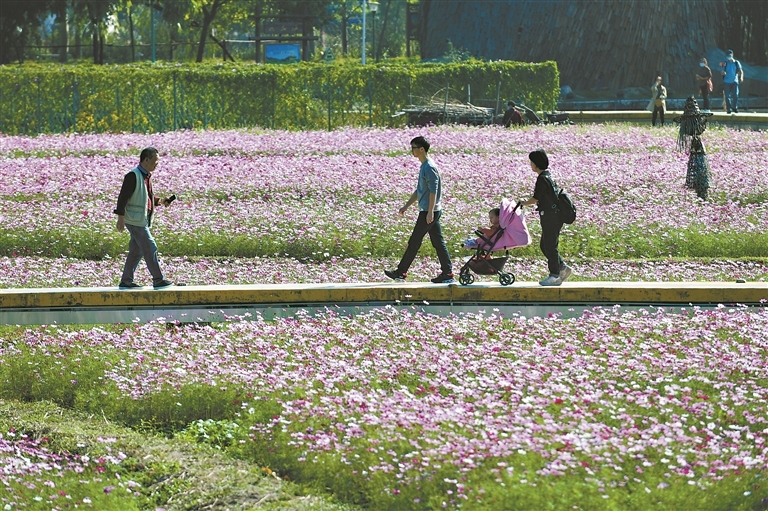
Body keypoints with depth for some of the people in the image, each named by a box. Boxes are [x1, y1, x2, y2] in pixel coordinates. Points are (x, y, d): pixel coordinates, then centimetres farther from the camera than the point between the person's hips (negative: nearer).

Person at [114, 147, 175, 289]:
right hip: (135, 220, -10)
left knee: (136, 251, 12)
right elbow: (123, 197, -18)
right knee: (150, 248, -8)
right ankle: (158, 280, -3)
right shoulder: (133, 176, -15)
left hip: (144, 219, 10)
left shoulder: (147, 176, 14)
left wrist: (160, 201, 9)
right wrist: (121, 217, -22)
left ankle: (126, 281, 17)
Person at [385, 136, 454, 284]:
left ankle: (401, 272, 3)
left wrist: (430, 212, -24)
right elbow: (419, 190, 25)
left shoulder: (429, 168, -15)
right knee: (438, 242, 8)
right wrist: (406, 206, 26)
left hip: (429, 212, -10)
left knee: (414, 242, -3)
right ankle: (447, 273, 6)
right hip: (430, 212, 10)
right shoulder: (424, 166, 17)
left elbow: (433, 191, -21)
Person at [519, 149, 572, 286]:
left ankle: (554, 276, 4)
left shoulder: (542, 179, -17)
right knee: (545, 246, 16)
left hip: (550, 217, -10)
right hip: (553, 217, 10)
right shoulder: (548, 176, 14)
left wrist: (524, 203, 5)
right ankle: (563, 268, 19)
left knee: (550, 246, -2)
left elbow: (536, 198, -13)